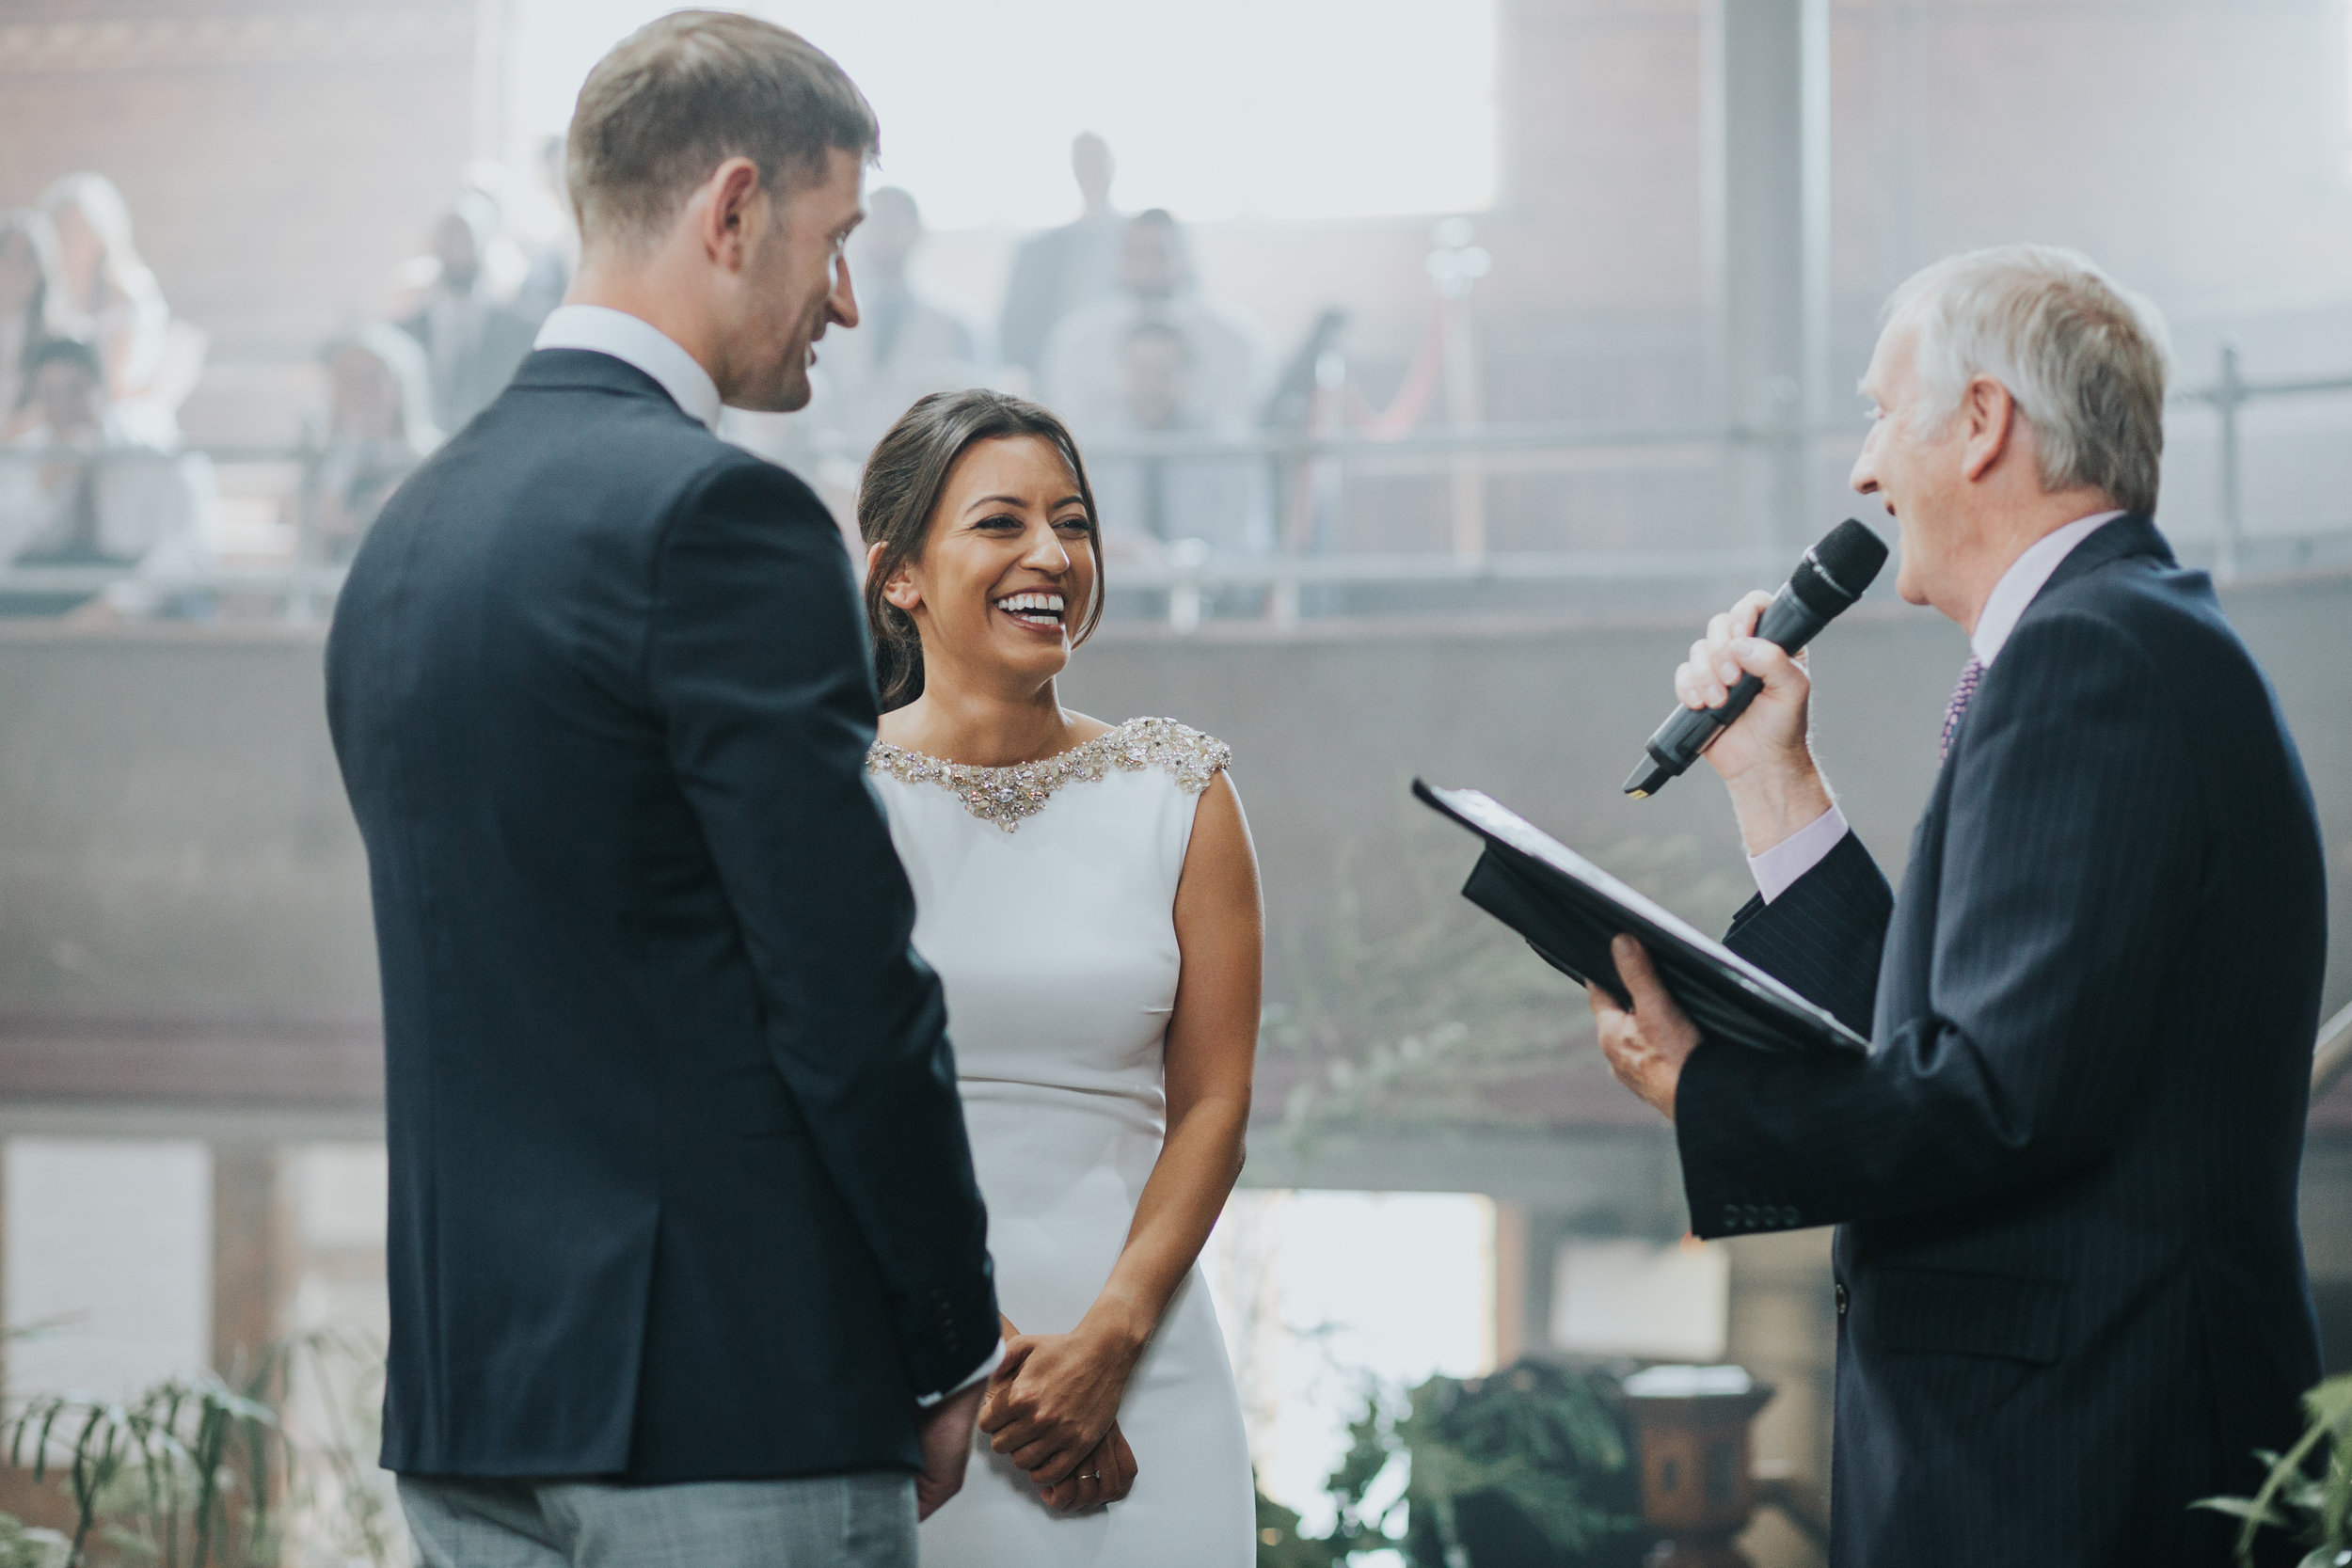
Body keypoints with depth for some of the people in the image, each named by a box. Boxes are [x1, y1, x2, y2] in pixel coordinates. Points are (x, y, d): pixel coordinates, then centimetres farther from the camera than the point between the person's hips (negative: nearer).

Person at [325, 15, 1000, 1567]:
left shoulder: (407, 534, 14)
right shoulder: (717, 514, -13)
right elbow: (848, 986, -15)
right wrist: (957, 1350, -3)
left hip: (468, 1399, 9)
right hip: (739, 1396, -8)